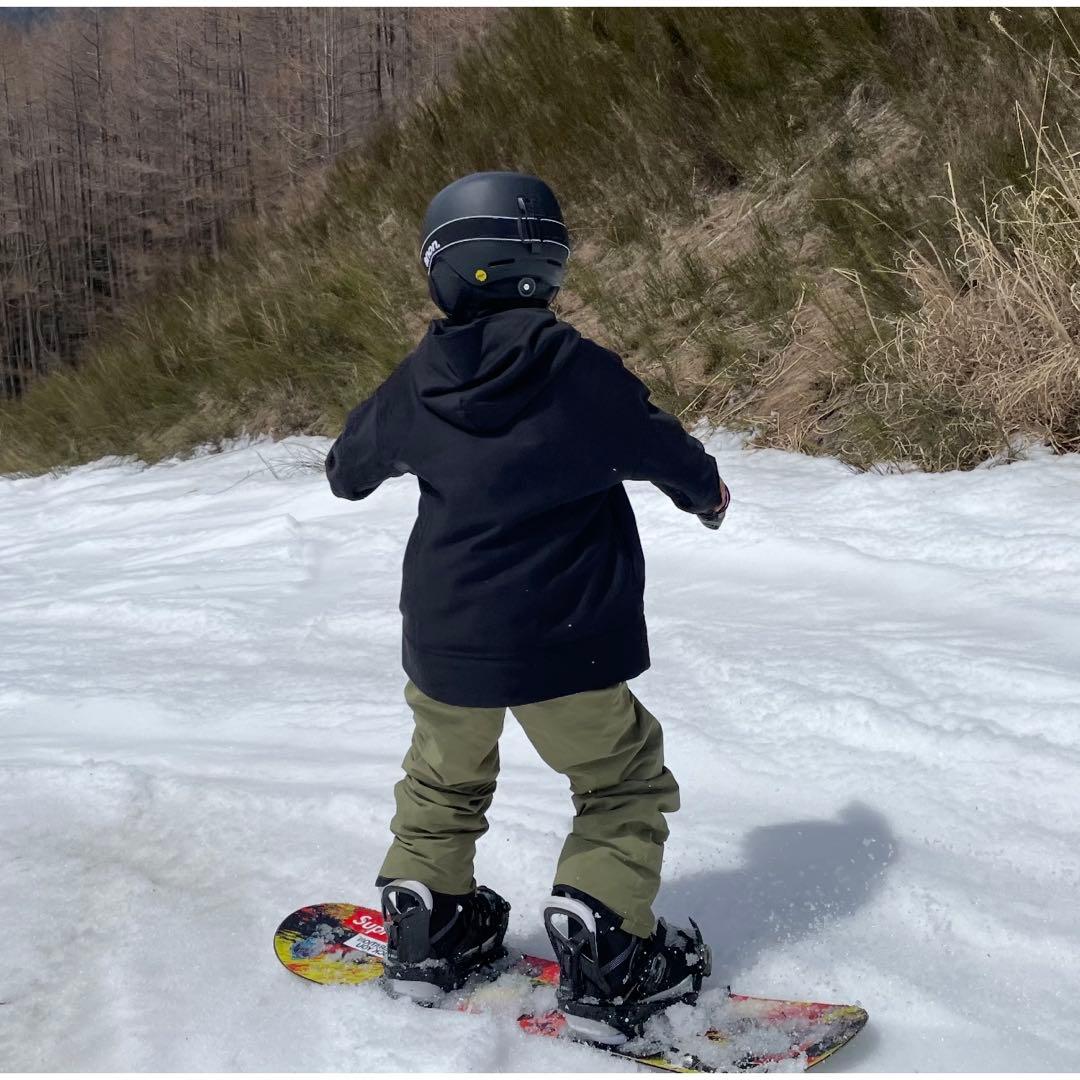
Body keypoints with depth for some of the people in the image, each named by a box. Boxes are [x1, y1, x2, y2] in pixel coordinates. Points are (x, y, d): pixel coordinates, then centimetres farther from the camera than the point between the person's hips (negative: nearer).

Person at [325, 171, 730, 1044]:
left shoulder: (416, 383, -2)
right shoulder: (581, 371, -13)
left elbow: (351, 467, 15)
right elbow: (667, 452, 0)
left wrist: (343, 466, 39)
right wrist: (708, 492, 22)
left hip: (443, 641, 4)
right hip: (562, 644, -4)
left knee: (445, 779, 27)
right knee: (625, 784, 12)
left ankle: (427, 927, 32)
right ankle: (605, 958, 6)